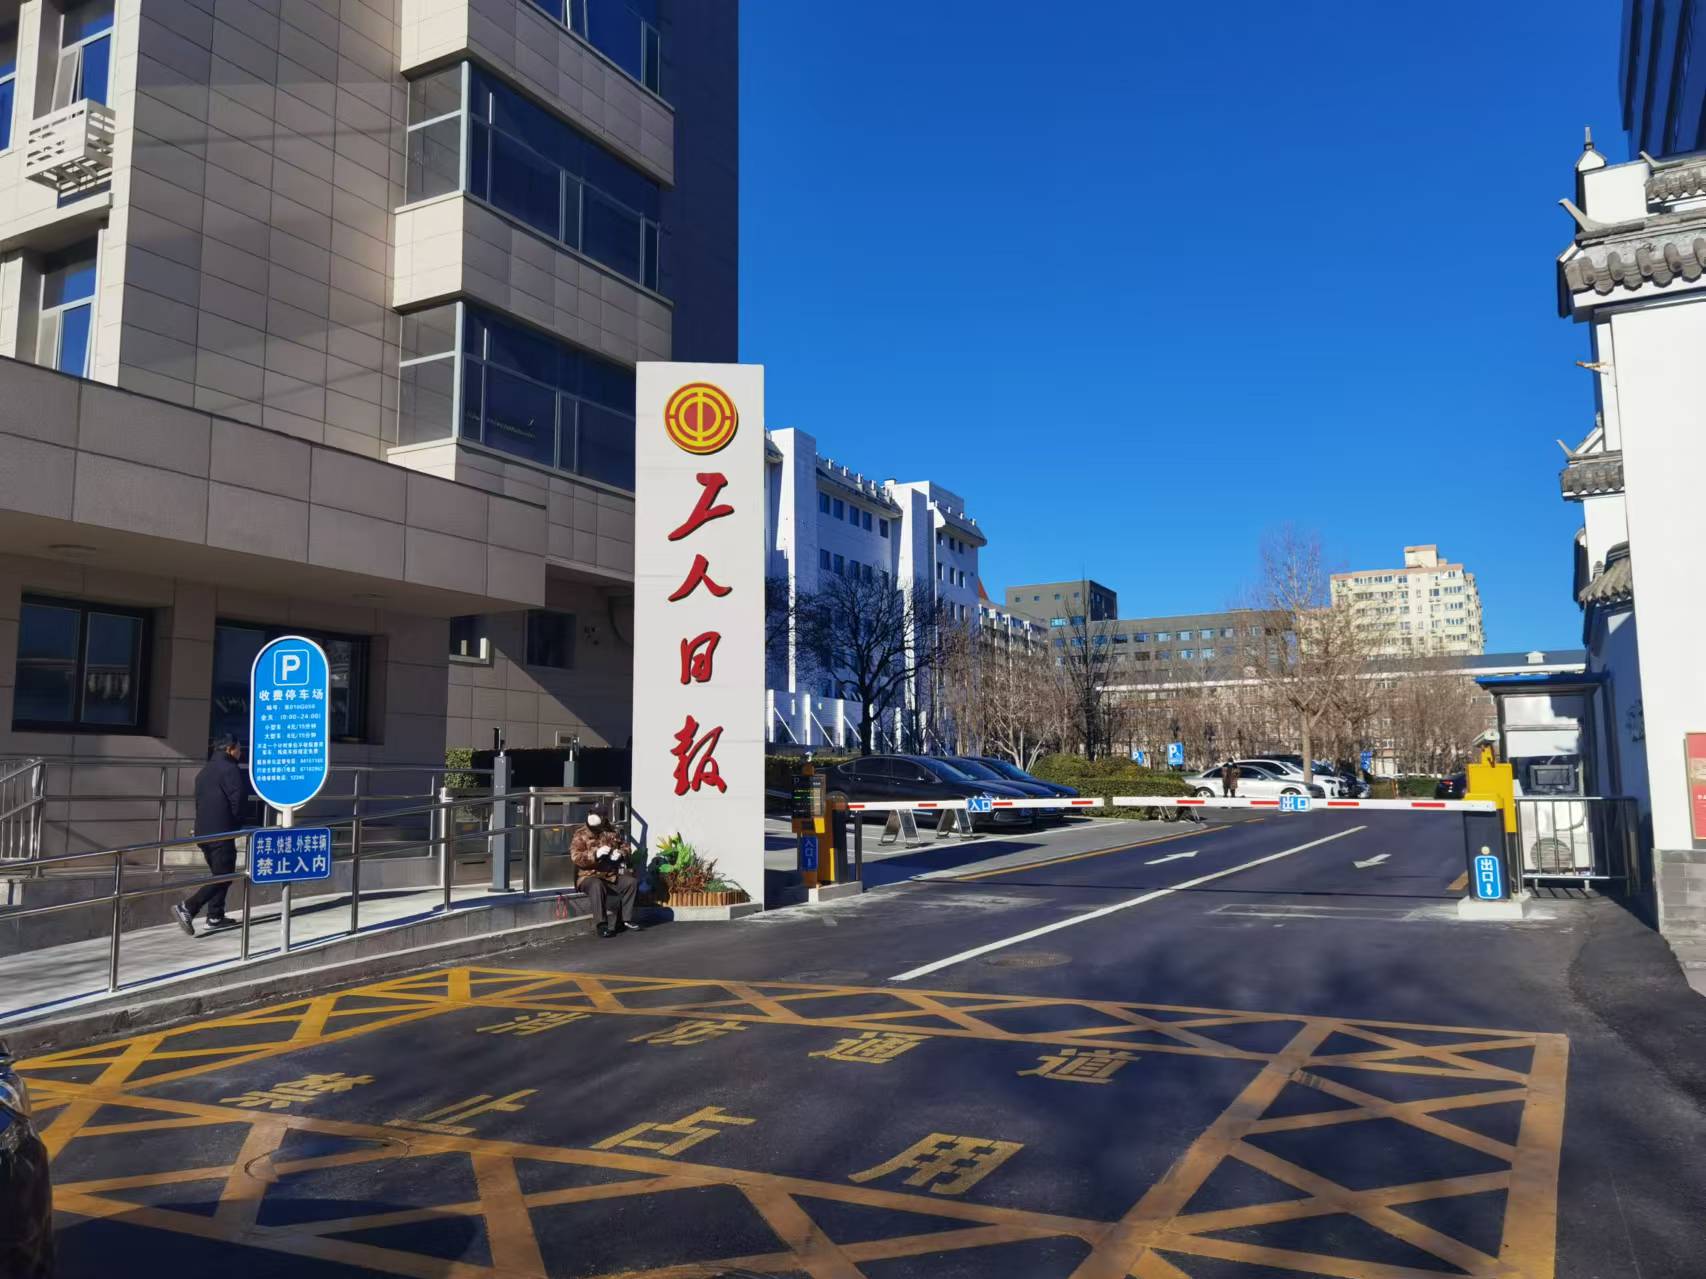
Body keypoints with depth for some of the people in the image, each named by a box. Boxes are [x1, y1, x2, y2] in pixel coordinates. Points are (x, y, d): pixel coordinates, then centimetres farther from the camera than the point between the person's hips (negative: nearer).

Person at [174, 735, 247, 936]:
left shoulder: (204, 771, 19)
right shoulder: (230, 769, -10)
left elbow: (199, 801, 19)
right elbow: (237, 800, -15)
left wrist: (204, 824, 17)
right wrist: (237, 825, 1)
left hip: (203, 832, 10)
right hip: (221, 832, -9)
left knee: (217, 874, 16)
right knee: (224, 876, -6)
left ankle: (215, 917, 15)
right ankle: (187, 908, -16)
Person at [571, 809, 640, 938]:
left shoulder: (613, 832, 7)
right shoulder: (581, 834, -6)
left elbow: (625, 847, 17)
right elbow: (575, 857, -16)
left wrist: (620, 853, -8)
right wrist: (595, 854, -30)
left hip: (612, 874, 5)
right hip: (589, 876, -5)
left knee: (631, 882, -16)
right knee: (597, 886, -38)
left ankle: (625, 920, -6)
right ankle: (602, 925, -31)